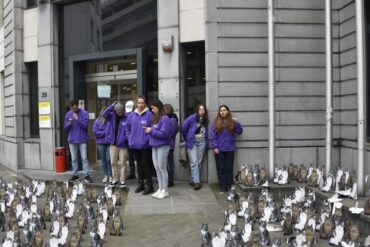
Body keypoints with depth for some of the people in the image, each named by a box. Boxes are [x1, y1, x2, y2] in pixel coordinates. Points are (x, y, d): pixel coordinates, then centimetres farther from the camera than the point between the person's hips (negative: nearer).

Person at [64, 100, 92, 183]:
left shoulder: (84, 113, -7)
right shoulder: (68, 114, 6)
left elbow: (85, 125, -14)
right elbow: (65, 127, 9)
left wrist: (77, 119, -21)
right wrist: (69, 124, -12)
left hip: (82, 139, -4)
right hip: (72, 140, 4)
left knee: (84, 158, -4)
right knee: (74, 158, 11)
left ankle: (86, 175, 0)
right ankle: (75, 174, 21)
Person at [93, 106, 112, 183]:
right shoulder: (97, 121, 3)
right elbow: (95, 131, -3)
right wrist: (105, 133, -9)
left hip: (109, 142, -2)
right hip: (100, 143, 3)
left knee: (109, 159, -5)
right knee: (103, 160, 10)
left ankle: (110, 175, 8)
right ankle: (106, 175, 20)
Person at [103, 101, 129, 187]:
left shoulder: (126, 118, -9)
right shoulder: (112, 116, 3)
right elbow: (104, 114, -10)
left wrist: (126, 138, -14)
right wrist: (112, 106, -14)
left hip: (123, 144, -4)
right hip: (113, 143, 4)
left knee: (122, 163, 3)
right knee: (113, 162, 10)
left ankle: (122, 180, 13)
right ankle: (115, 179, 23)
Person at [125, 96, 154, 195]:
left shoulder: (149, 114, -9)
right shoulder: (132, 115, 7)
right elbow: (127, 128, 16)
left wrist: (147, 138, -14)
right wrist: (130, 138, 8)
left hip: (145, 145, -5)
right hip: (135, 144, 5)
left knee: (146, 164, -2)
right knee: (139, 164, 15)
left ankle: (149, 186, 7)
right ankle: (140, 184, 27)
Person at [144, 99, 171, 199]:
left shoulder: (165, 118, -13)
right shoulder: (154, 118, 14)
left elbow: (164, 134, -19)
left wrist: (151, 131, -13)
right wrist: (149, 130, -1)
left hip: (162, 146, -8)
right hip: (154, 146, 8)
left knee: (162, 168, -2)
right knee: (157, 168, 10)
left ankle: (165, 190, 9)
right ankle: (160, 188, 20)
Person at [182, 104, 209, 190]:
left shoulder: (205, 120, 9)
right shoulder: (192, 117, -9)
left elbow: (206, 132, 12)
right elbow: (184, 127, -9)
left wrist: (206, 141, 2)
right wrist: (187, 138, 1)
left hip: (202, 142, 6)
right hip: (192, 142, -5)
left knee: (199, 162, 7)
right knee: (194, 162, -9)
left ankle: (193, 180, 17)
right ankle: (196, 182, -10)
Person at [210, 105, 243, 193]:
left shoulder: (232, 122, 5)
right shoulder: (216, 122, 1)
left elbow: (239, 132, 2)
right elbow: (212, 136, -3)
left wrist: (237, 123, -11)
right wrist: (215, 147, -10)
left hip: (230, 149, 1)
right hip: (219, 149, -1)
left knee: (229, 168, 6)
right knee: (221, 168, 4)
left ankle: (229, 186, 14)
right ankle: (223, 186, 11)